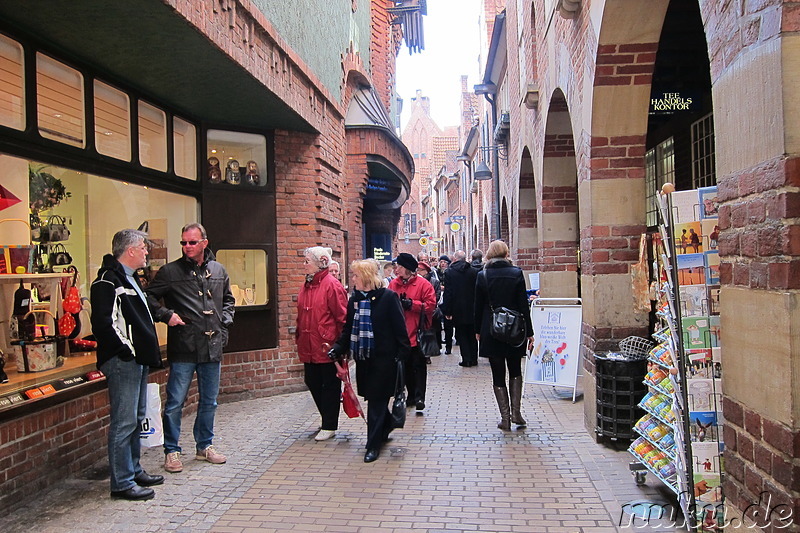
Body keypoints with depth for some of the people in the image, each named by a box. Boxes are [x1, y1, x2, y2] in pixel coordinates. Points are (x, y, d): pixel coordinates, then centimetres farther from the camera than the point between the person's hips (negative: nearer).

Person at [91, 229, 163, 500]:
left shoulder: (129, 279, 19)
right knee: (123, 423, -5)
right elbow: (104, 323, -23)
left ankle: (134, 471, 29)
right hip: (122, 362, -11)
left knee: (136, 419, 18)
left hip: (137, 360, 11)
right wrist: (127, 351, -18)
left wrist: (148, 354, 19)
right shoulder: (108, 281, -15)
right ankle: (122, 483, 3)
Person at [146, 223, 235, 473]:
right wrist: (166, 315, -11)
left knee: (209, 401, 14)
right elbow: (149, 297, 1)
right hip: (183, 349, -4)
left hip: (212, 347, 4)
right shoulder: (170, 271, -3)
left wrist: (224, 320, 10)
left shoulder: (218, 271, 10)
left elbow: (228, 300, 24)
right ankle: (171, 451, 15)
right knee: (175, 402, 0)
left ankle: (204, 446, 29)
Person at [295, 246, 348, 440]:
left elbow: (342, 317, -13)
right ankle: (328, 420, 31)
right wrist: (299, 337, 14)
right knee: (313, 383, 15)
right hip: (308, 347, 8)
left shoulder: (332, 285, -12)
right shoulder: (307, 286, 12)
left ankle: (329, 426, 16)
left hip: (327, 347, -8)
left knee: (330, 385, 5)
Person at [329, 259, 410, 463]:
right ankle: (385, 428, 37)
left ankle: (374, 444, 7)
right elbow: (348, 328, 13)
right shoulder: (354, 299, 8)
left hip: (383, 357, -6)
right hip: (363, 357, 6)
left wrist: (401, 354, -13)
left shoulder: (388, 297, -10)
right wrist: (338, 348, 1)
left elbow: (399, 327, -10)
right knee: (374, 398, 14)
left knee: (376, 400, -2)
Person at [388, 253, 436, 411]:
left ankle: (419, 397, -2)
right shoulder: (393, 284, 8)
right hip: (399, 333, 5)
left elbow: (430, 305, -11)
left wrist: (411, 304, -16)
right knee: (406, 366, 13)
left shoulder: (423, 284, -6)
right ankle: (411, 395, 24)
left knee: (418, 365, -3)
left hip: (417, 333, -5)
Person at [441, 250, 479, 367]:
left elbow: (447, 293, -9)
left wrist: (447, 311, -6)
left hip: (457, 310, -2)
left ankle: (466, 359, 3)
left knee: (461, 334, 7)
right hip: (472, 309, 3)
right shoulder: (474, 272, -2)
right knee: (472, 334, 13)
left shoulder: (449, 272, -8)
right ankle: (473, 359, 17)